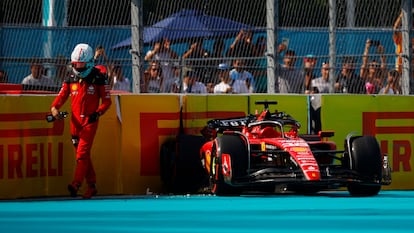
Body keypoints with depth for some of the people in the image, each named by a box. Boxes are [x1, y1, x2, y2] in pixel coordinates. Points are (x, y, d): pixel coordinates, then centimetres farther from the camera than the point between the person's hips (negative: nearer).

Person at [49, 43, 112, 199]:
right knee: (82, 155, 9)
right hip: (75, 121, 5)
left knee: (82, 152, -16)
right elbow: (61, 96, 6)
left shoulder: (98, 79, -5)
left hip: (90, 121, -5)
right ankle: (92, 186, 19)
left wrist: (98, 113, -19)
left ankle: (76, 184, -25)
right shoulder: (71, 79, 7)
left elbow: (107, 101, -3)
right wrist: (54, 108, -14)